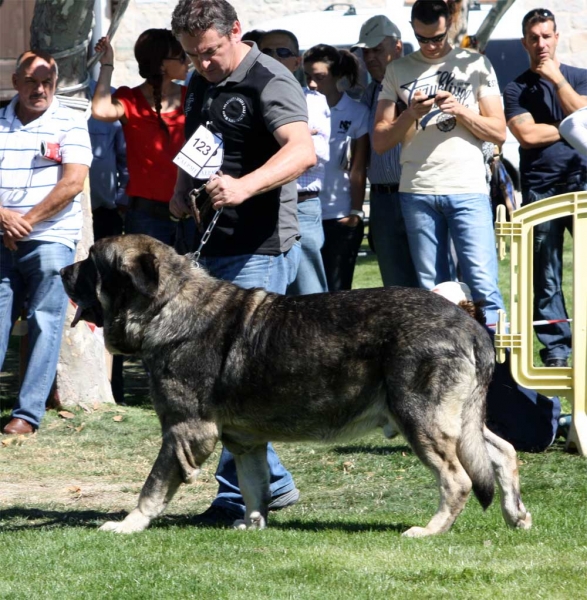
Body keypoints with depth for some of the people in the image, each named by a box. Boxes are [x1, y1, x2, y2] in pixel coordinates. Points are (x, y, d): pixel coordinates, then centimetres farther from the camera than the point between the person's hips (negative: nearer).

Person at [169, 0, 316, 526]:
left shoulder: (269, 82, -13)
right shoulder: (200, 84, 14)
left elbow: (302, 150, -29)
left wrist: (244, 186, -44)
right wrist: (182, 192, 10)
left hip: (260, 250, -9)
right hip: (212, 246, 9)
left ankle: (236, 499, -7)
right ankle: (274, 482, 22)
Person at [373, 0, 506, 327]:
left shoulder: (475, 64, 9)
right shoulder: (398, 71, 12)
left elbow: (499, 132, 6)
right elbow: (380, 141, 9)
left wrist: (461, 111, -9)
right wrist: (410, 114, -8)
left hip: (468, 189, -2)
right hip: (417, 191, 2)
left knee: (483, 285, -11)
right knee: (432, 290, 2)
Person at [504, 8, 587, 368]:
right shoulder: (517, 90, 9)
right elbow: (527, 134, -5)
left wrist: (557, 78, -5)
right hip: (540, 188, 0)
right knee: (546, 275, -1)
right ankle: (556, 348, 4)